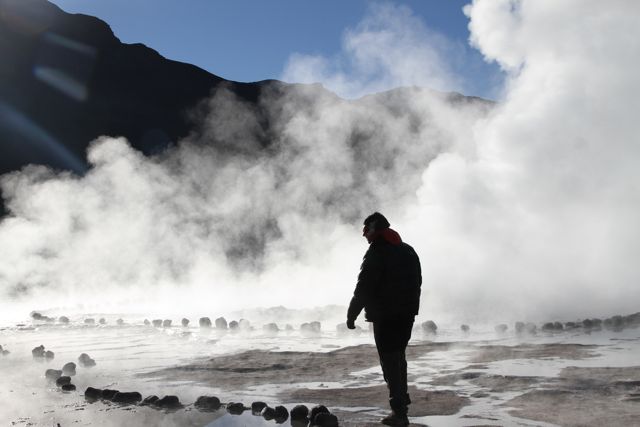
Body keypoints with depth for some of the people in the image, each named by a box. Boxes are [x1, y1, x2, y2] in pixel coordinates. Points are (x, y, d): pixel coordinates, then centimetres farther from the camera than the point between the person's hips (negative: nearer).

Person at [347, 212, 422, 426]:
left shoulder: (376, 252, -15)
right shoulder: (408, 250, 11)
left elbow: (363, 288, -18)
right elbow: (416, 282, 18)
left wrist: (351, 315, -10)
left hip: (385, 316, -8)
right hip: (407, 314, 8)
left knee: (390, 360, -2)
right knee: (399, 356, 23)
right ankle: (402, 398, 37)